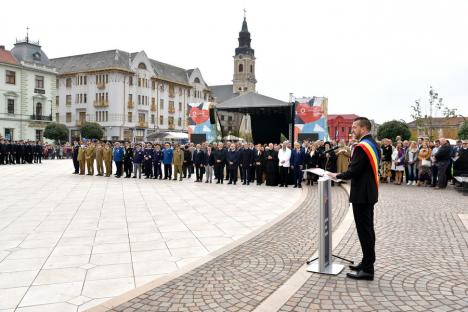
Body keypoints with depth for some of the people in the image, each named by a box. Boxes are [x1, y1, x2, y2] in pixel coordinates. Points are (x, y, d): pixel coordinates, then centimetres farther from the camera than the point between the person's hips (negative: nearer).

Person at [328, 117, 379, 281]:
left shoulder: (362, 146, -18)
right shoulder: (372, 144, 13)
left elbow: (353, 171, -23)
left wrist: (337, 176, -8)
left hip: (362, 195, -10)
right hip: (369, 193, 10)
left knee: (364, 231, -4)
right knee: (368, 229, 16)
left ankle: (367, 270, 3)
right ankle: (367, 263, 27)